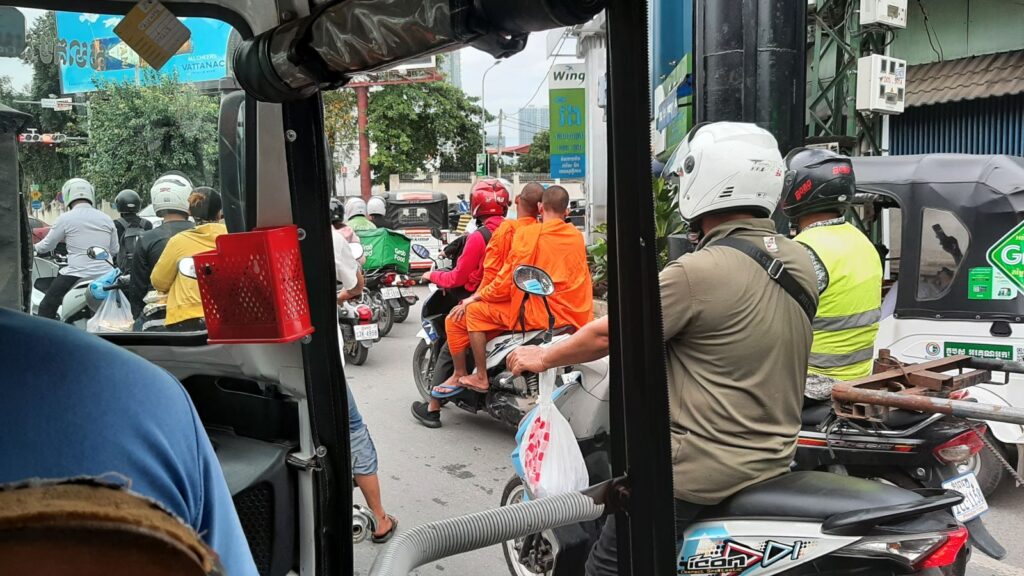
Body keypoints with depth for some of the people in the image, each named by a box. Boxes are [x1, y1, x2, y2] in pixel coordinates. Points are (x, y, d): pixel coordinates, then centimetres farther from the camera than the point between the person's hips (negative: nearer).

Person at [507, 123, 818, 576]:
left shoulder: (698, 272, -21)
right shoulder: (801, 262, 2)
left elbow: (607, 335, -11)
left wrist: (542, 358, 6)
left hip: (700, 473, -8)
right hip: (774, 465, 9)